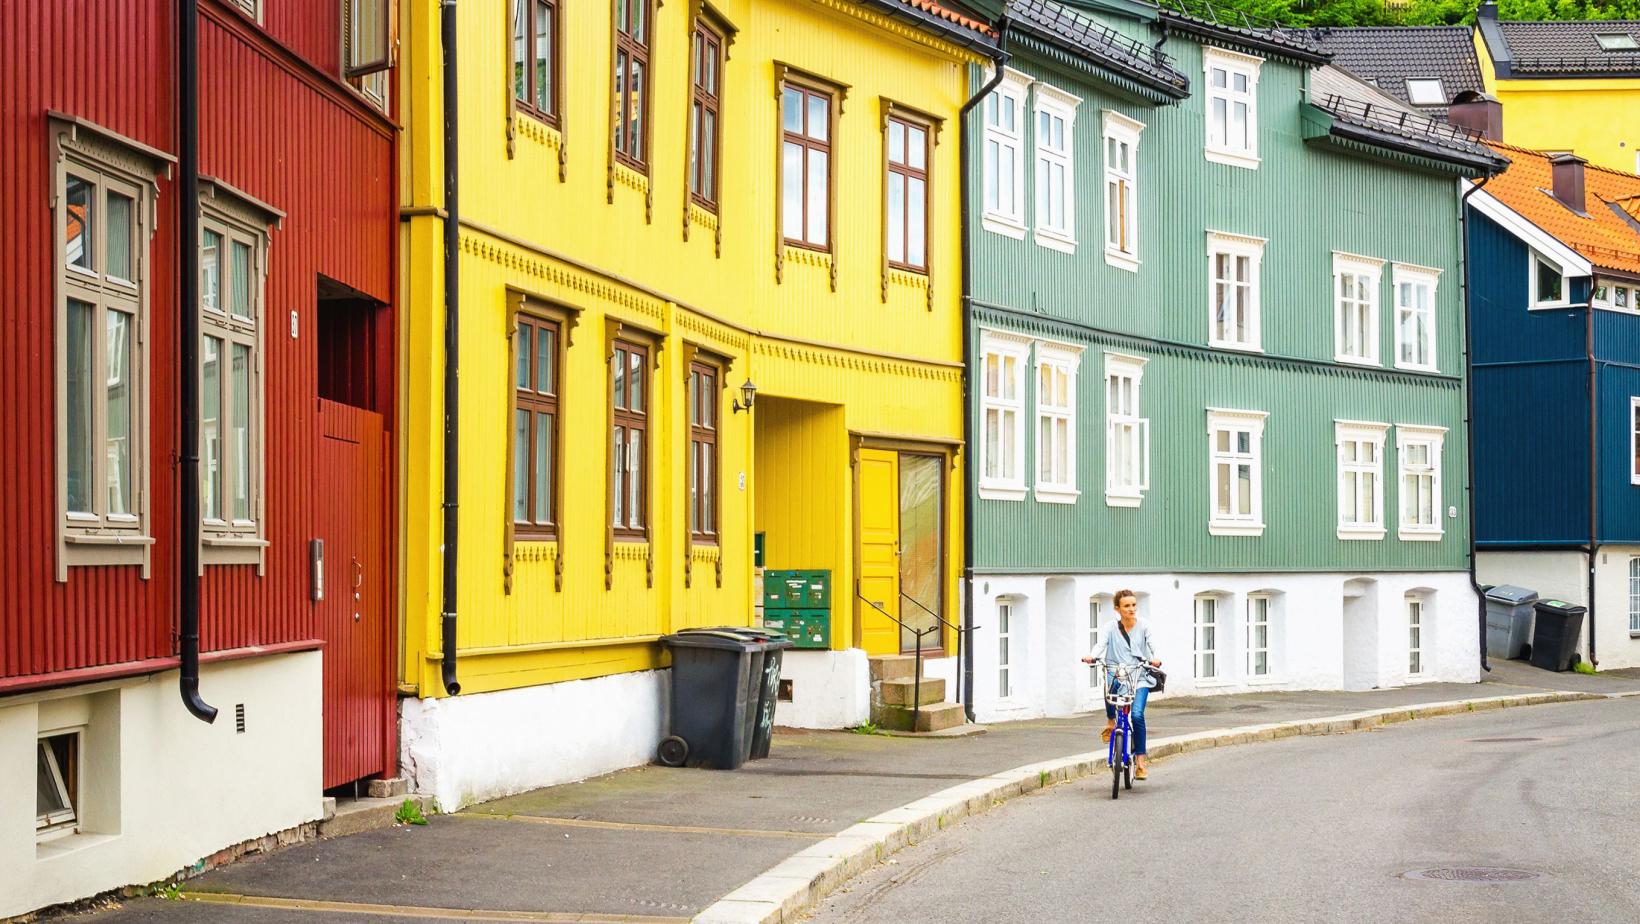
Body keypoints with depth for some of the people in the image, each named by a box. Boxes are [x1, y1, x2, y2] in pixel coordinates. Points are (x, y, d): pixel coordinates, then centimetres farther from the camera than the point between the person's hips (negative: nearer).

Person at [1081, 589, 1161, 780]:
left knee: (1137, 714, -19)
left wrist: (1154, 659, -30)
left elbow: (1152, 646, -7)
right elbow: (1102, 644, -7)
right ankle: (1111, 721, -4)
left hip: (1139, 678, 0)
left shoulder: (1144, 627, 6)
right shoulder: (1111, 629, 7)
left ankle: (1140, 761, -8)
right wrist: (1092, 656, -30)